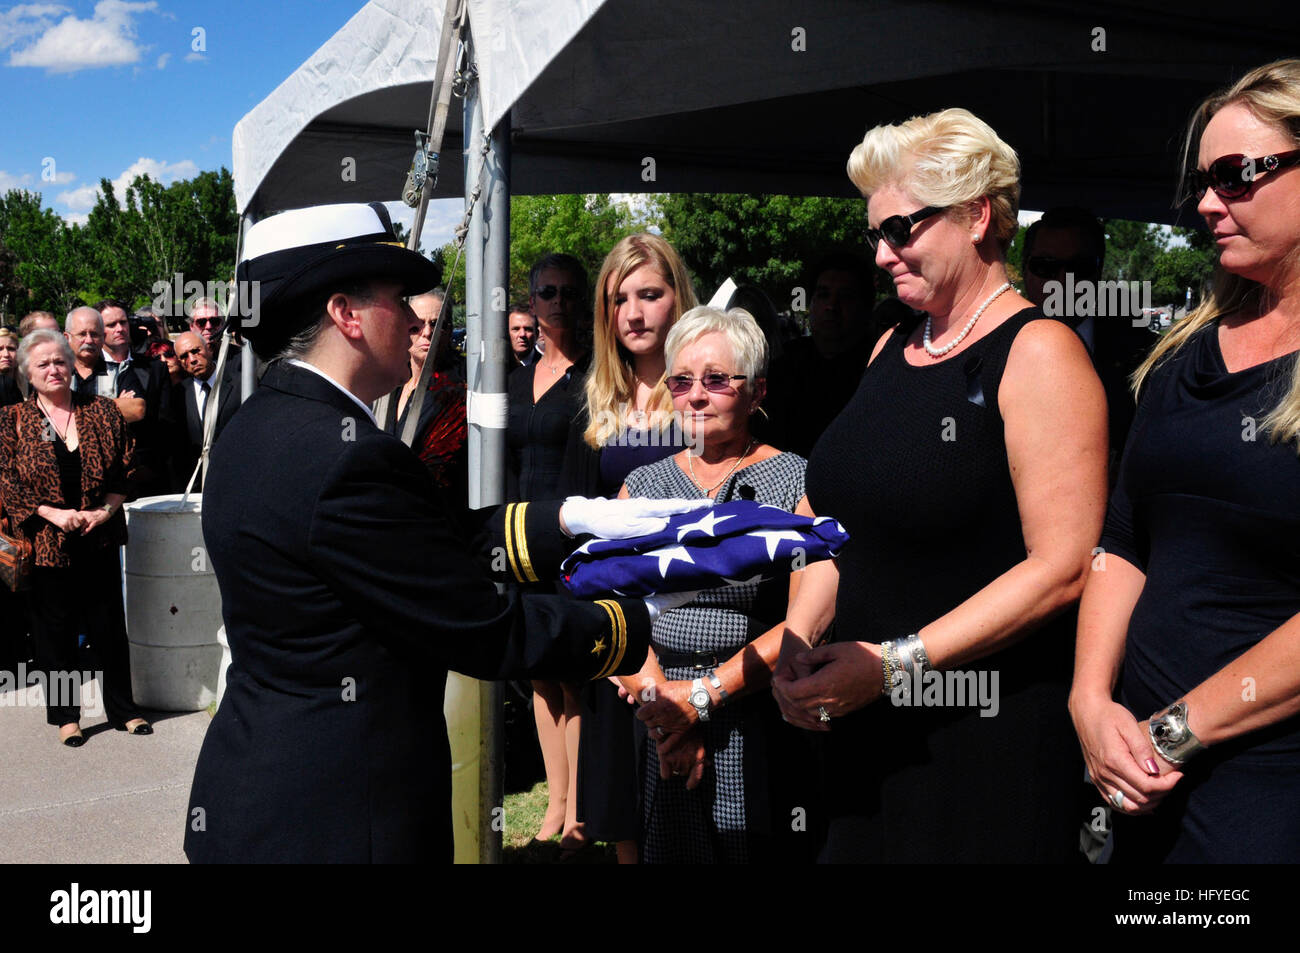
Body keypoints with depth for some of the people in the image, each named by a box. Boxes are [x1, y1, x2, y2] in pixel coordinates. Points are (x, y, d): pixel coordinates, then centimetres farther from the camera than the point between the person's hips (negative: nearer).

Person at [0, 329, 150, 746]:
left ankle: (123, 709, 21)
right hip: (45, 541, -1)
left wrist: (104, 511, -10)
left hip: (100, 539, 1)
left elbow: (126, 467, 3)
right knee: (55, 630, 8)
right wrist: (53, 514, -14)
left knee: (109, 625, 8)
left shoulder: (103, 411, 3)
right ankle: (65, 715, 21)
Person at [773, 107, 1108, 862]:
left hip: (993, 736, -6)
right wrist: (797, 643, 0)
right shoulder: (891, 348, 11)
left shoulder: (1039, 353, -11)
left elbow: (1062, 568, -18)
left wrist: (895, 662, -20)